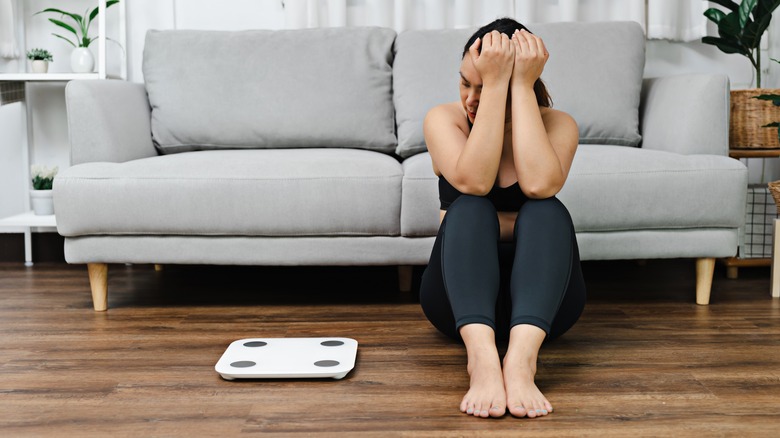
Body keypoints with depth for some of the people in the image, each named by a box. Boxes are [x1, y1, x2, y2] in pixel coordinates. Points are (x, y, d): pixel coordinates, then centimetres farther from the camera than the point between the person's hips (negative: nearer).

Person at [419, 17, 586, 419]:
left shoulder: (557, 124, -3)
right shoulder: (443, 119, -3)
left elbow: (539, 184, -26)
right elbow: (473, 181, -24)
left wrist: (521, 86, -22)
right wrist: (495, 84, -25)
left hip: (540, 294, 0)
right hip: (461, 294, 0)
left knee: (547, 210, -29)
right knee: (469, 209, -29)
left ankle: (521, 357, -51)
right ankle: (481, 354, -52)